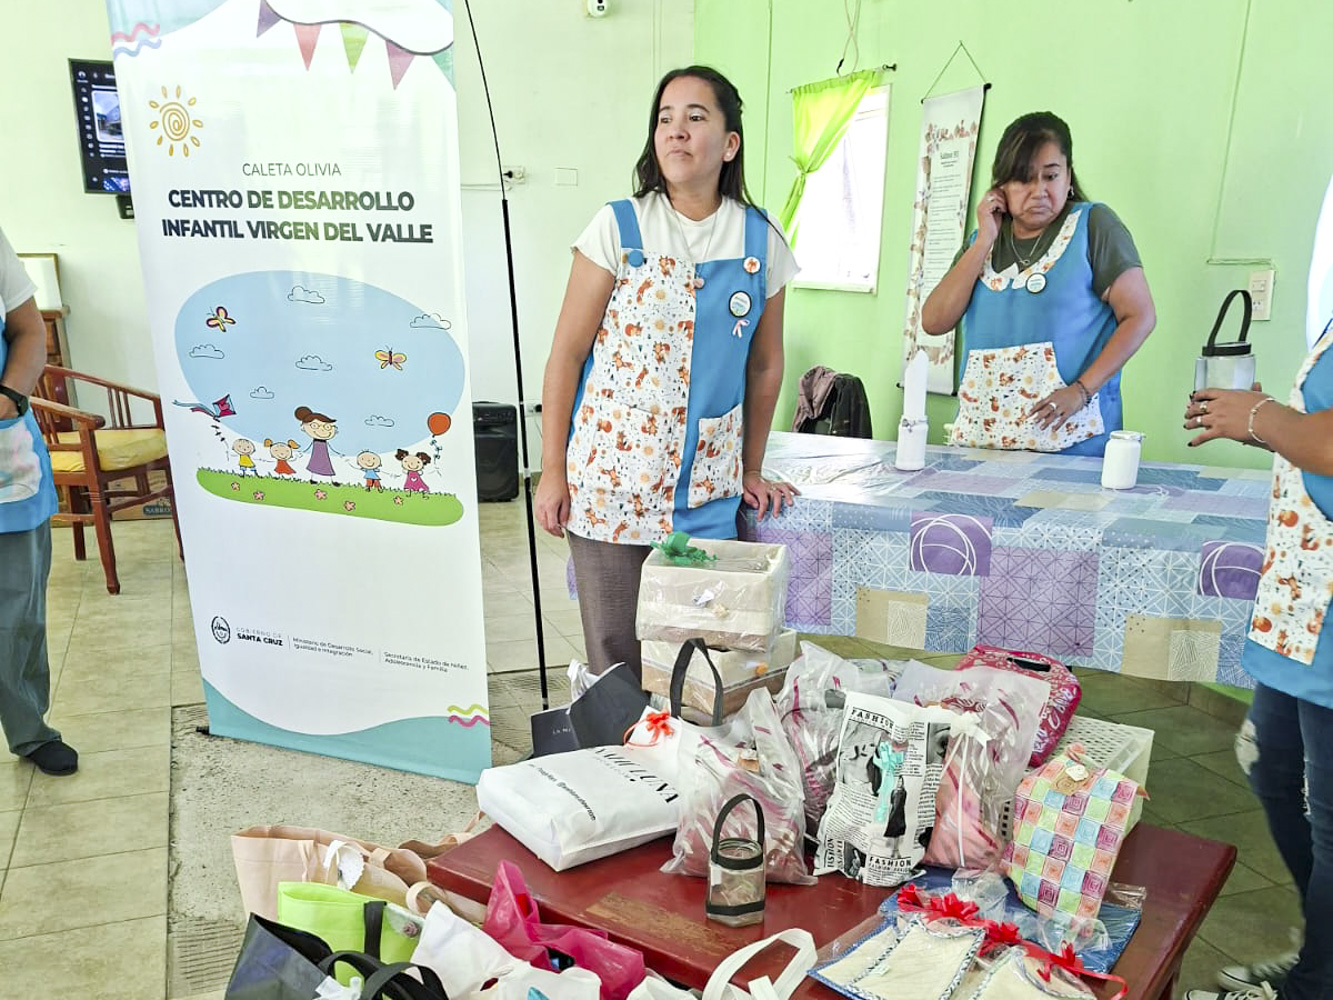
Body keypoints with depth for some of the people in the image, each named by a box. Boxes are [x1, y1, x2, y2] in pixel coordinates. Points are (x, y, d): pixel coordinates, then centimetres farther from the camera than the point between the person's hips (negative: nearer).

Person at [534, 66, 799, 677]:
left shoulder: (761, 241, 4)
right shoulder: (619, 227, -3)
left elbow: (765, 366, 13)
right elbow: (566, 354, -3)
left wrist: (752, 472, 15)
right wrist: (553, 471, -4)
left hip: (707, 491, 2)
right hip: (610, 481, -2)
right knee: (614, 658, 4)